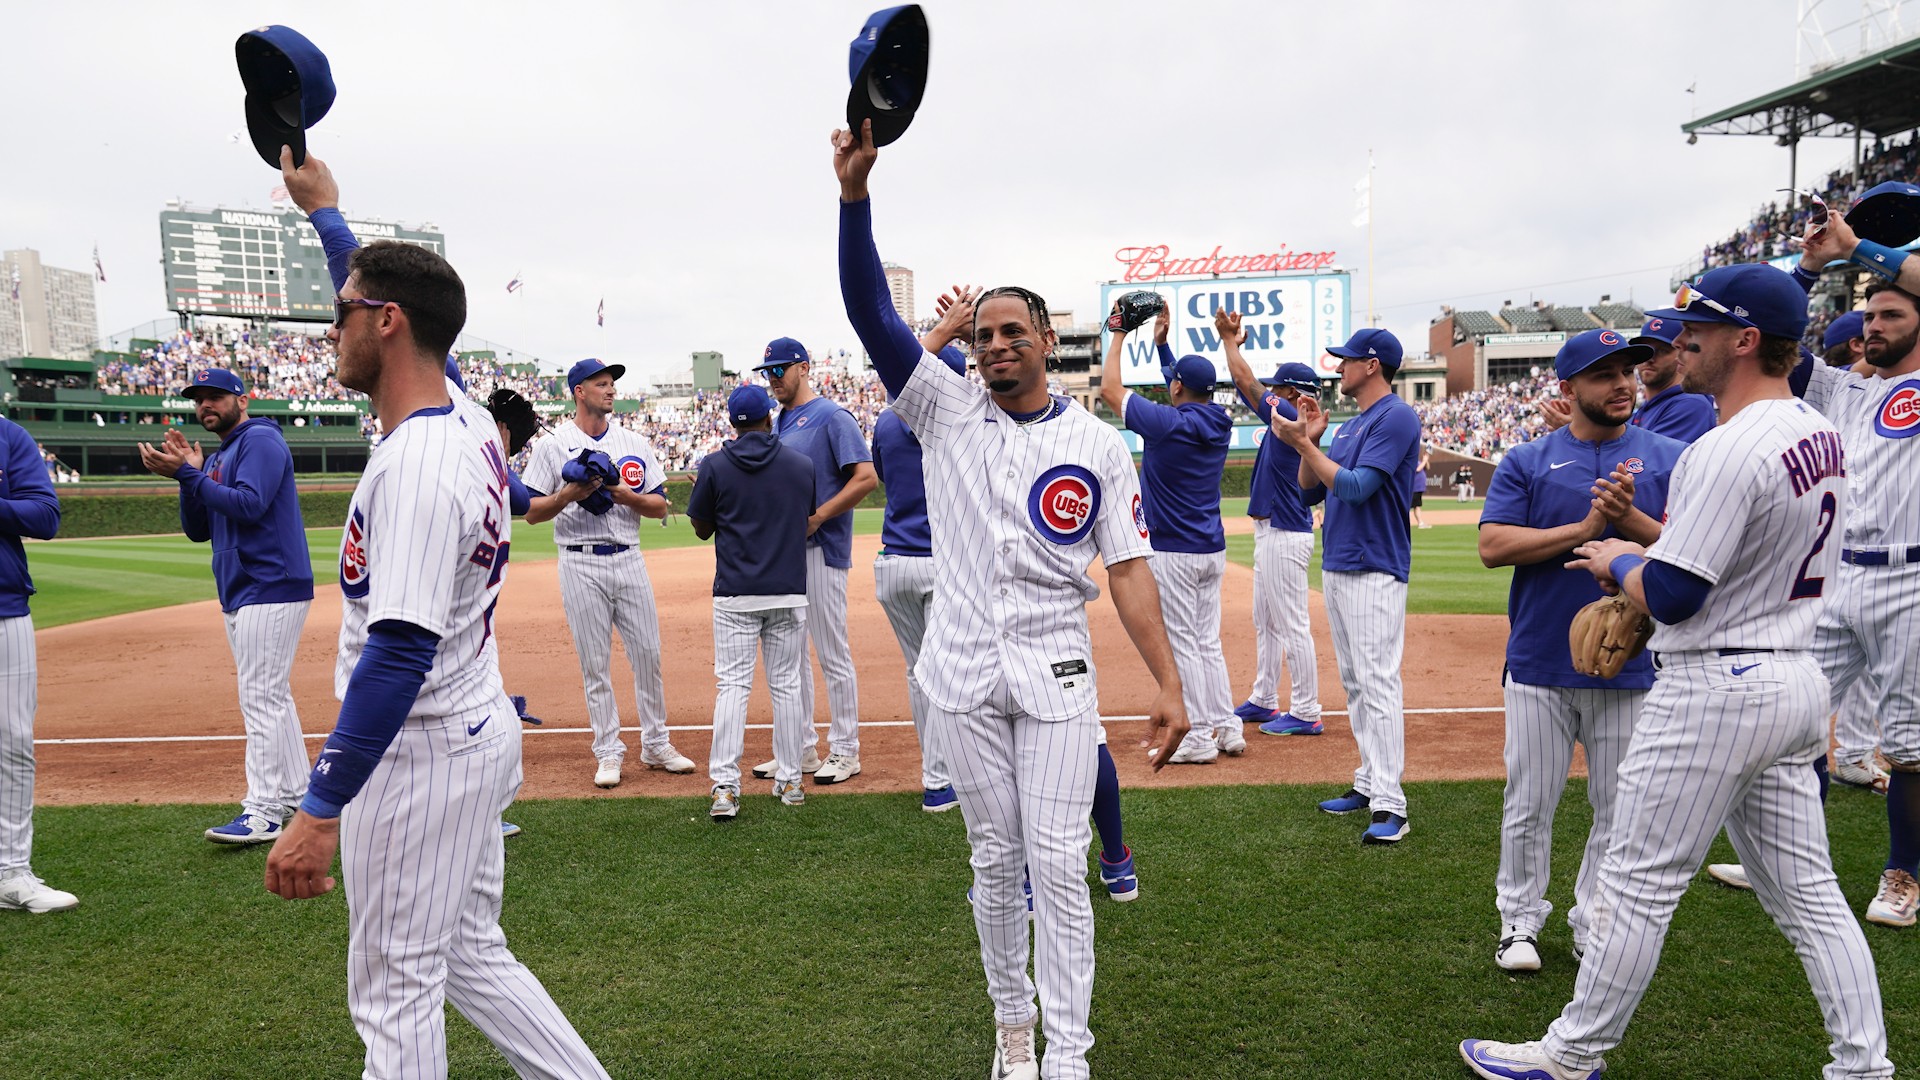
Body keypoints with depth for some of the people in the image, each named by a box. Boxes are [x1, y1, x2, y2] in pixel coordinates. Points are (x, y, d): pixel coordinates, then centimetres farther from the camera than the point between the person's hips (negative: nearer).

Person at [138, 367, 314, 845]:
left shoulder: (261, 440, -7)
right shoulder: (216, 460, 20)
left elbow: (249, 504, -21)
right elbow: (197, 529, 15)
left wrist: (186, 475, -19)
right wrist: (188, 474, 3)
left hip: (272, 588, -10)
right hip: (239, 592, 10)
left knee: (261, 697, -11)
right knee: (271, 696, 13)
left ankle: (263, 811, -9)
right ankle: (295, 792, 22)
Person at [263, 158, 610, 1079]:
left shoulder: (415, 463, -23)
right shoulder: (467, 420, 4)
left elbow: (400, 652, -29)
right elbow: (391, 289, 24)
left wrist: (321, 807, -27)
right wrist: (324, 210, 34)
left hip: (417, 754, -9)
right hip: (478, 731, 10)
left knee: (397, 990, 5)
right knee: (471, 958, 20)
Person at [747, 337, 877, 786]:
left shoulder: (831, 416, -8)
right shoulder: (779, 422, 17)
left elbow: (867, 478, -17)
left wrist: (815, 518, -20)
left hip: (819, 551, -9)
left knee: (832, 655, -2)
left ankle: (845, 751, 9)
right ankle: (801, 749, 23)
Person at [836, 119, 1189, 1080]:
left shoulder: (1097, 446, 2)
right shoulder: (946, 410, 3)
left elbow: (1127, 568, -1)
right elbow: (871, 312, -7)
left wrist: (1168, 681, -10)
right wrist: (855, 193, -20)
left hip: (1055, 674, -1)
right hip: (965, 674, 1)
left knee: (1059, 864, -2)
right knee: (996, 862, 12)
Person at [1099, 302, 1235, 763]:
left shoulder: (1168, 423, -16)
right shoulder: (1218, 423, 4)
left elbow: (1110, 388, -9)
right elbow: (1190, 395, 25)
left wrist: (1119, 335, 2)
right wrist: (1162, 341, 23)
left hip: (1173, 552, -7)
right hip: (1212, 550, 8)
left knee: (1182, 643, 0)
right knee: (1208, 641, 15)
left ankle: (1198, 738, 4)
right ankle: (1227, 729, 19)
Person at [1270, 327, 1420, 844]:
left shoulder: (1397, 417, -10)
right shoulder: (1349, 427, 18)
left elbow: (1357, 487, -20)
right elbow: (1310, 492, 16)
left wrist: (1302, 442, -16)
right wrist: (1310, 439, 4)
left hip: (1374, 571, -10)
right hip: (1335, 567, 10)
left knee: (1377, 682, -12)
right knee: (1354, 683, 13)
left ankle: (1389, 805, -11)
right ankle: (1369, 782, 22)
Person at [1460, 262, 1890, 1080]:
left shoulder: (1728, 450, -22)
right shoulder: (1820, 435, 9)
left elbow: (1672, 596, -22)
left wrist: (1615, 564, -2)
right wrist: (1644, 551, 9)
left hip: (1717, 689, -9)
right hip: (1794, 679, 10)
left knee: (1639, 884, 3)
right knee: (1806, 891, 17)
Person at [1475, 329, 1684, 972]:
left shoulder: (1670, 459, 6)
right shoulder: (1526, 461, 3)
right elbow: (1492, 546, -9)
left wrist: (1630, 519, -19)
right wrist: (1587, 528, -16)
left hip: (1631, 668, 1)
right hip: (1540, 667, -1)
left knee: (1620, 812, 10)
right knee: (1528, 807, 7)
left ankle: (1596, 926, 26)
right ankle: (1519, 920, 23)